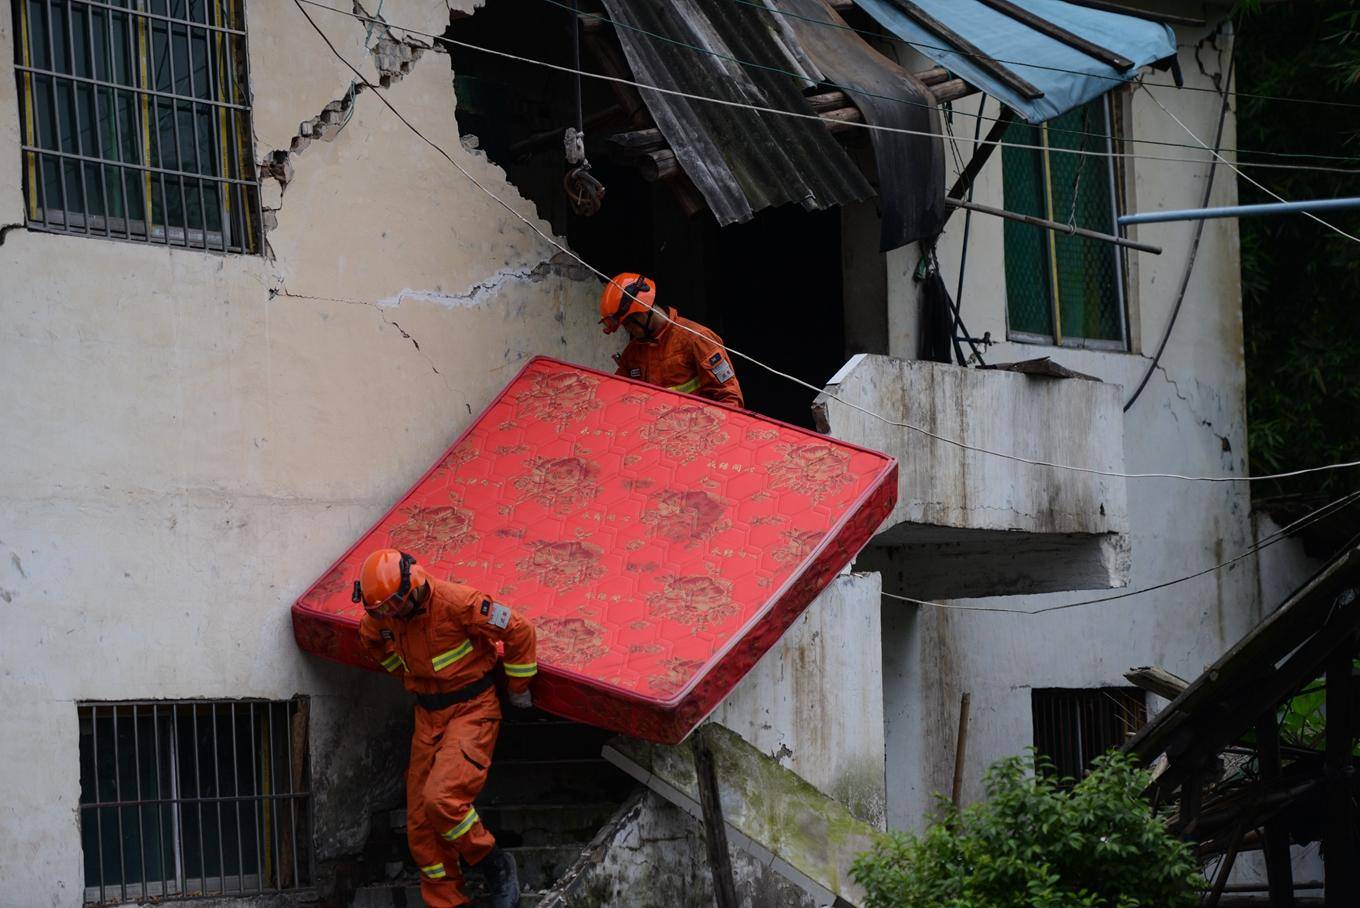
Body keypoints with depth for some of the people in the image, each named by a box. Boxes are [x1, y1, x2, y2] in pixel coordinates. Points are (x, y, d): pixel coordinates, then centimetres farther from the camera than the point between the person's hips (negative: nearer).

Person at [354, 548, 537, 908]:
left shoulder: (455, 602, -23)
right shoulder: (382, 615, -2)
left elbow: (519, 631, -16)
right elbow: (370, 638, 24)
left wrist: (518, 689, -4)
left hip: (471, 711, -7)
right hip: (428, 716, 7)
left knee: (442, 800, -25)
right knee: (420, 823, 3)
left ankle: (496, 866, -2)